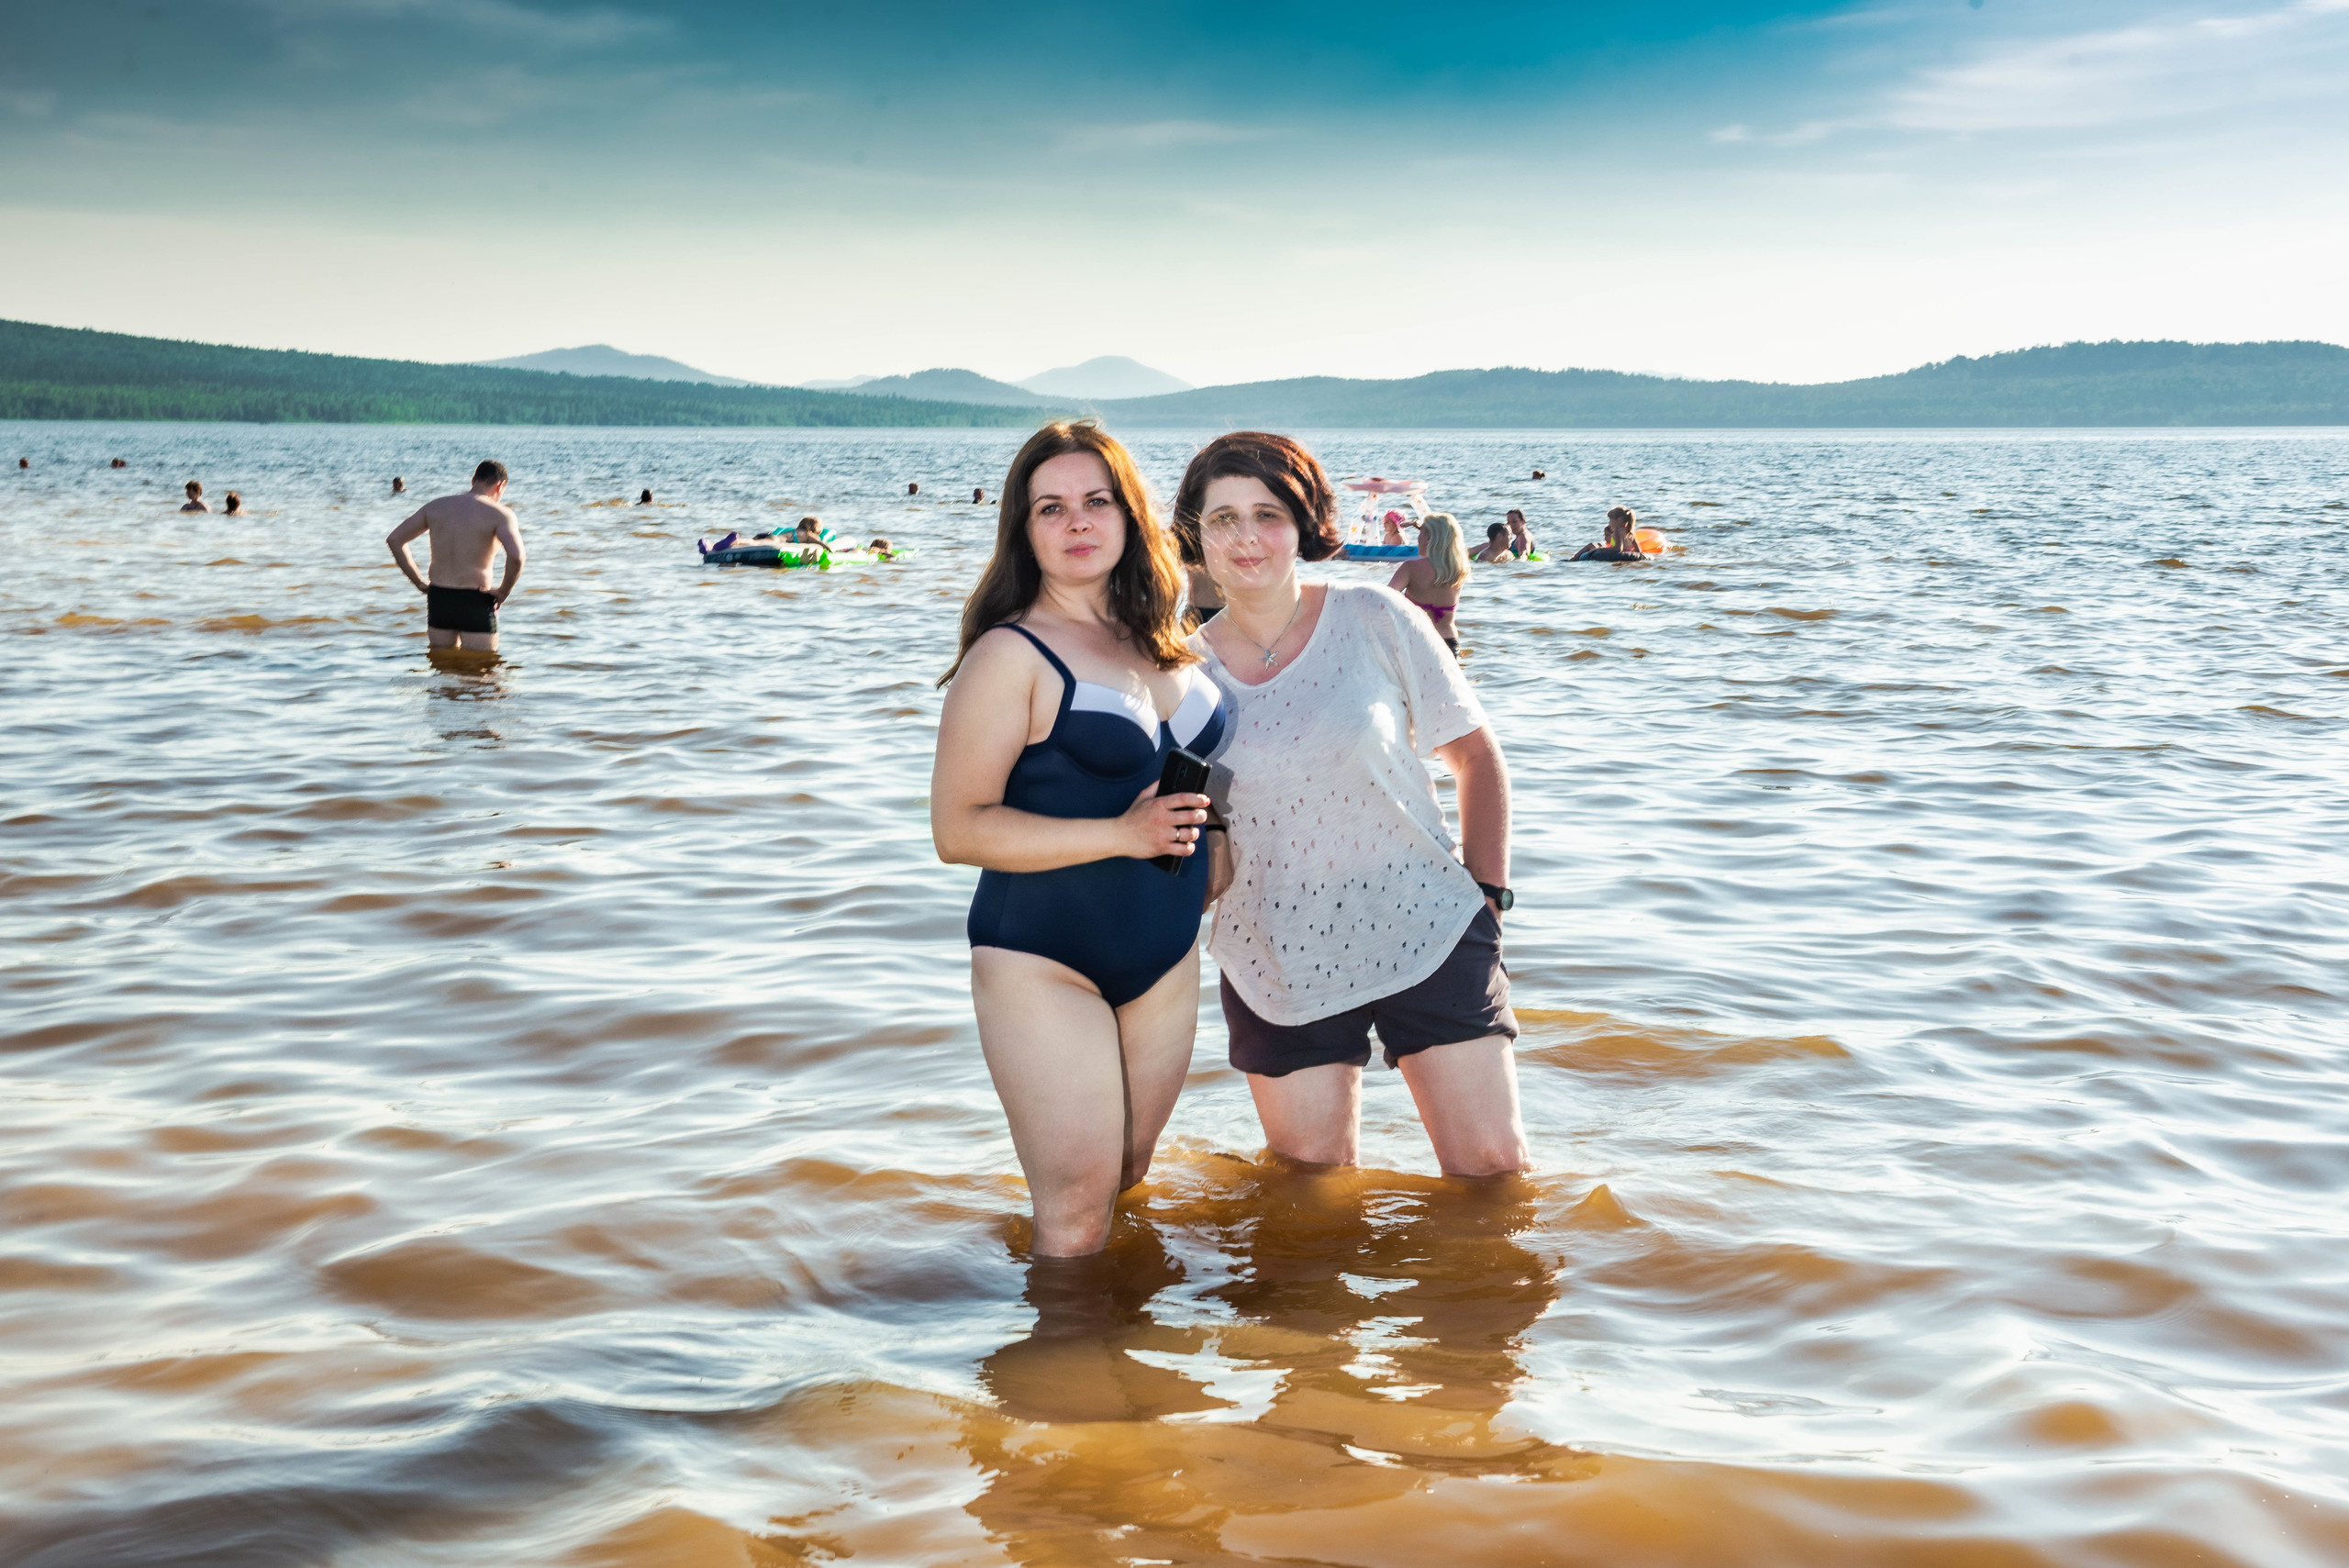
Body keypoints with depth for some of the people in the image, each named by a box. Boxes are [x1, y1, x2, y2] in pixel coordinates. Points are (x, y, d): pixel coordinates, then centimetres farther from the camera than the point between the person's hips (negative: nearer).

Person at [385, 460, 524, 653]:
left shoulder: (435, 507, 8)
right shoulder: (499, 513, -9)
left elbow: (394, 539, 10)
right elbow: (516, 556, -26)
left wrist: (419, 583, 10)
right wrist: (503, 592, -10)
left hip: (438, 599, 5)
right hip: (475, 604, -5)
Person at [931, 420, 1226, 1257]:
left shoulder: (1157, 643, 8)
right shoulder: (1011, 655, -13)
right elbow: (958, 828, -19)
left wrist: (1211, 863, 10)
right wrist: (1122, 835, -23)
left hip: (1165, 958, 7)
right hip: (1044, 963, -6)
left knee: (1132, 1185, 14)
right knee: (1077, 1221, -7)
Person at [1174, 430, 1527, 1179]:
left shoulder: (1374, 620, -6)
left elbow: (1475, 755, 2)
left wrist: (1487, 892, -1)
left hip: (1425, 932, -1)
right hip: (1277, 964, 1)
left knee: (1492, 1163, -1)